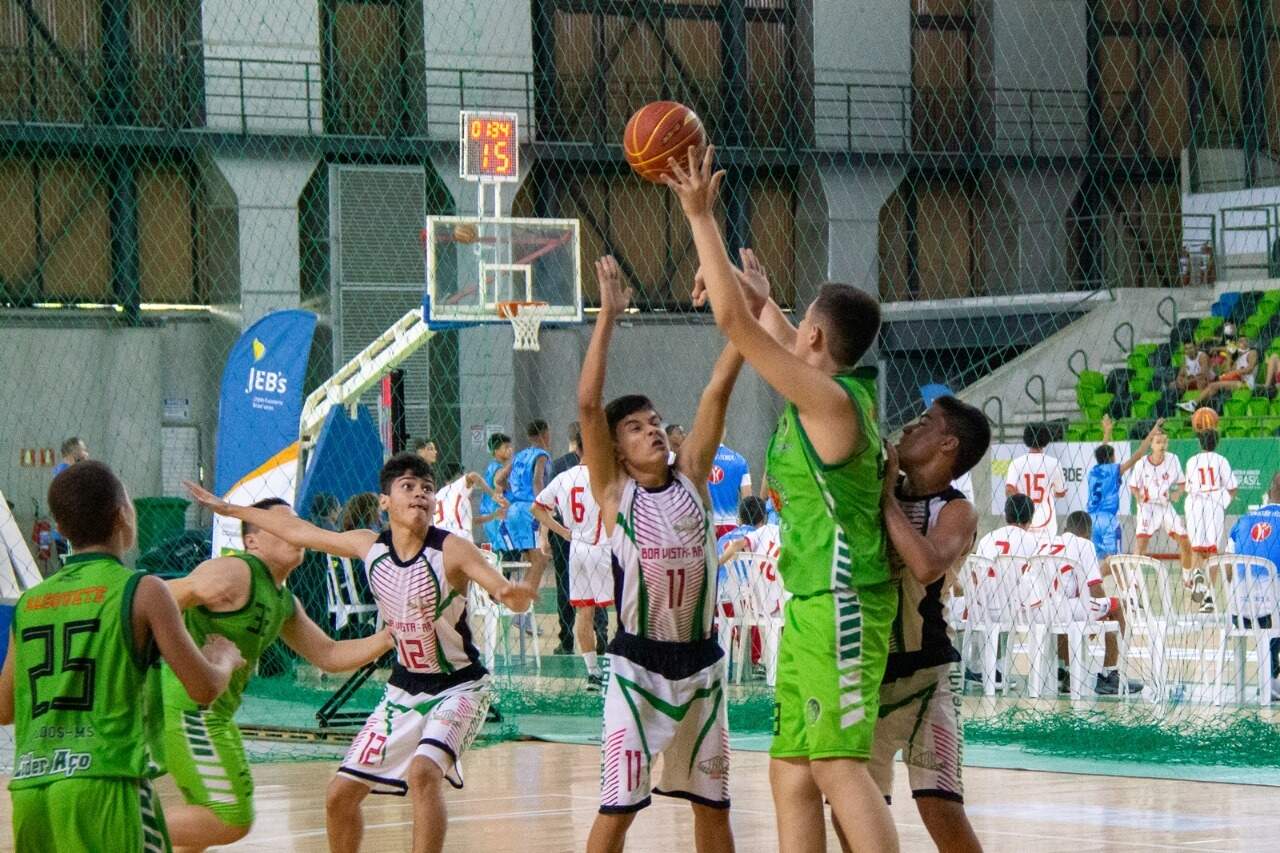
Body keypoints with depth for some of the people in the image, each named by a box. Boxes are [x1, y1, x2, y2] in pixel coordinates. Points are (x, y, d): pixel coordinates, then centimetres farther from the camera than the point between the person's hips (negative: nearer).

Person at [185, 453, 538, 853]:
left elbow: (505, 591, -32)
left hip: (457, 686, -6)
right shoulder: (370, 546, -5)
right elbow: (299, 532, 9)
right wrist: (230, 509, 18)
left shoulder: (450, 550, -20)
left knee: (422, 772, -31)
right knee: (340, 794, 5)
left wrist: (515, 594, -57)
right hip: (403, 689, 6)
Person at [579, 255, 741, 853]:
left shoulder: (691, 478, 4)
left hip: (701, 662, 4)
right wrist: (608, 316, -17)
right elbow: (588, 403, -15)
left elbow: (717, 391, -2)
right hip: (639, 666, -4)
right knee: (618, 805, -6)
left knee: (711, 801, 12)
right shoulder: (614, 492, -4)